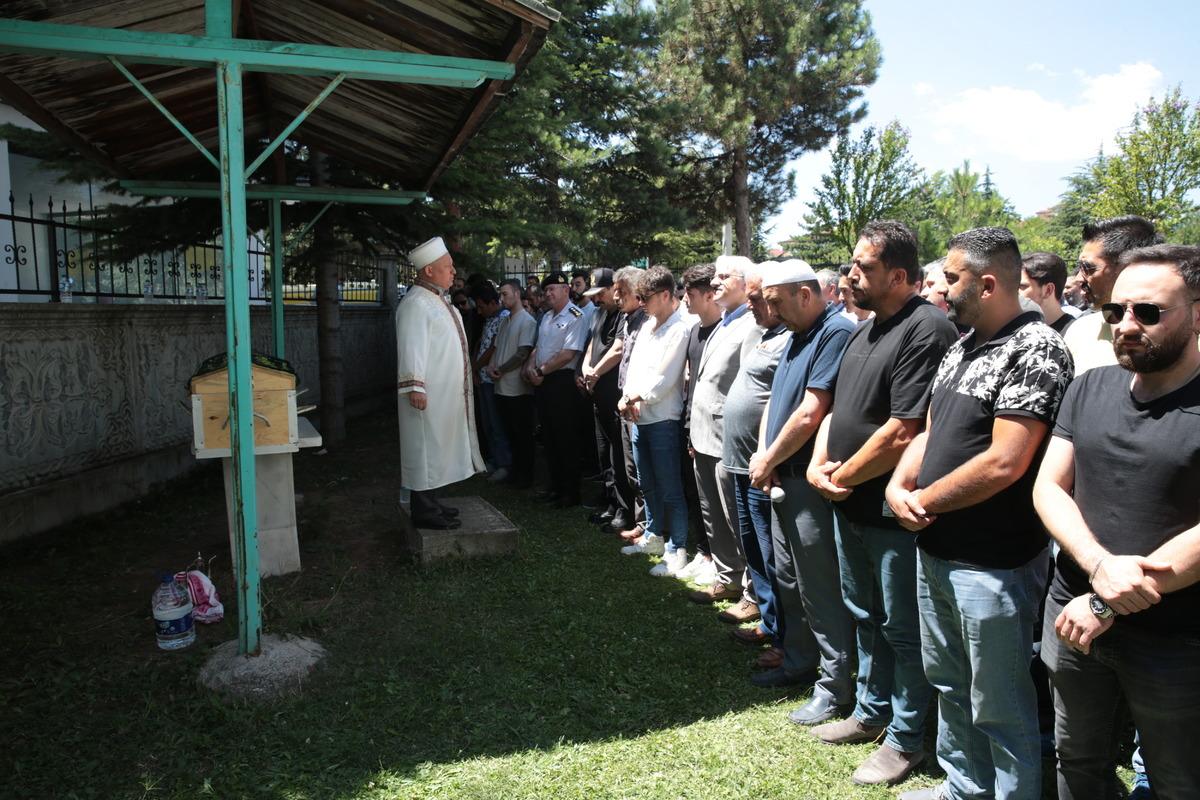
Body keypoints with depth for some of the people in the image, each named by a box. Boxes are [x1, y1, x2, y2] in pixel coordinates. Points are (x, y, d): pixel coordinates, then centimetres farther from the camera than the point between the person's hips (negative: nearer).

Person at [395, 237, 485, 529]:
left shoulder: (437, 300, 15)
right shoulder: (416, 303, -16)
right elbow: (411, 348, -23)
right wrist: (415, 387, -29)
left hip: (446, 395, 10)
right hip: (428, 395, -10)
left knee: (437, 449, 15)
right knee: (425, 449, -3)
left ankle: (430, 502, 25)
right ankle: (423, 510, 4)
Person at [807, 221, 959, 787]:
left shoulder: (926, 330, -20)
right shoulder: (865, 330, 11)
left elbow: (902, 433, -25)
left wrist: (842, 478, -13)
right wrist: (819, 465, 0)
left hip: (893, 512, -9)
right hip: (851, 506, 9)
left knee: (902, 629, 8)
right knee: (865, 617, 22)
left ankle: (905, 739, 26)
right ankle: (871, 712, 41)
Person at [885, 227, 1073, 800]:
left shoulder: (1035, 350, -17)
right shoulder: (961, 347, 10)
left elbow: (1004, 463, -24)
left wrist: (924, 501, -13)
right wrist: (897, 486, -4)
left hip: (993, 563, -9)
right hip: (935, 549, 9)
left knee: (998, 706, 7)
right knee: (949, 683, 22)